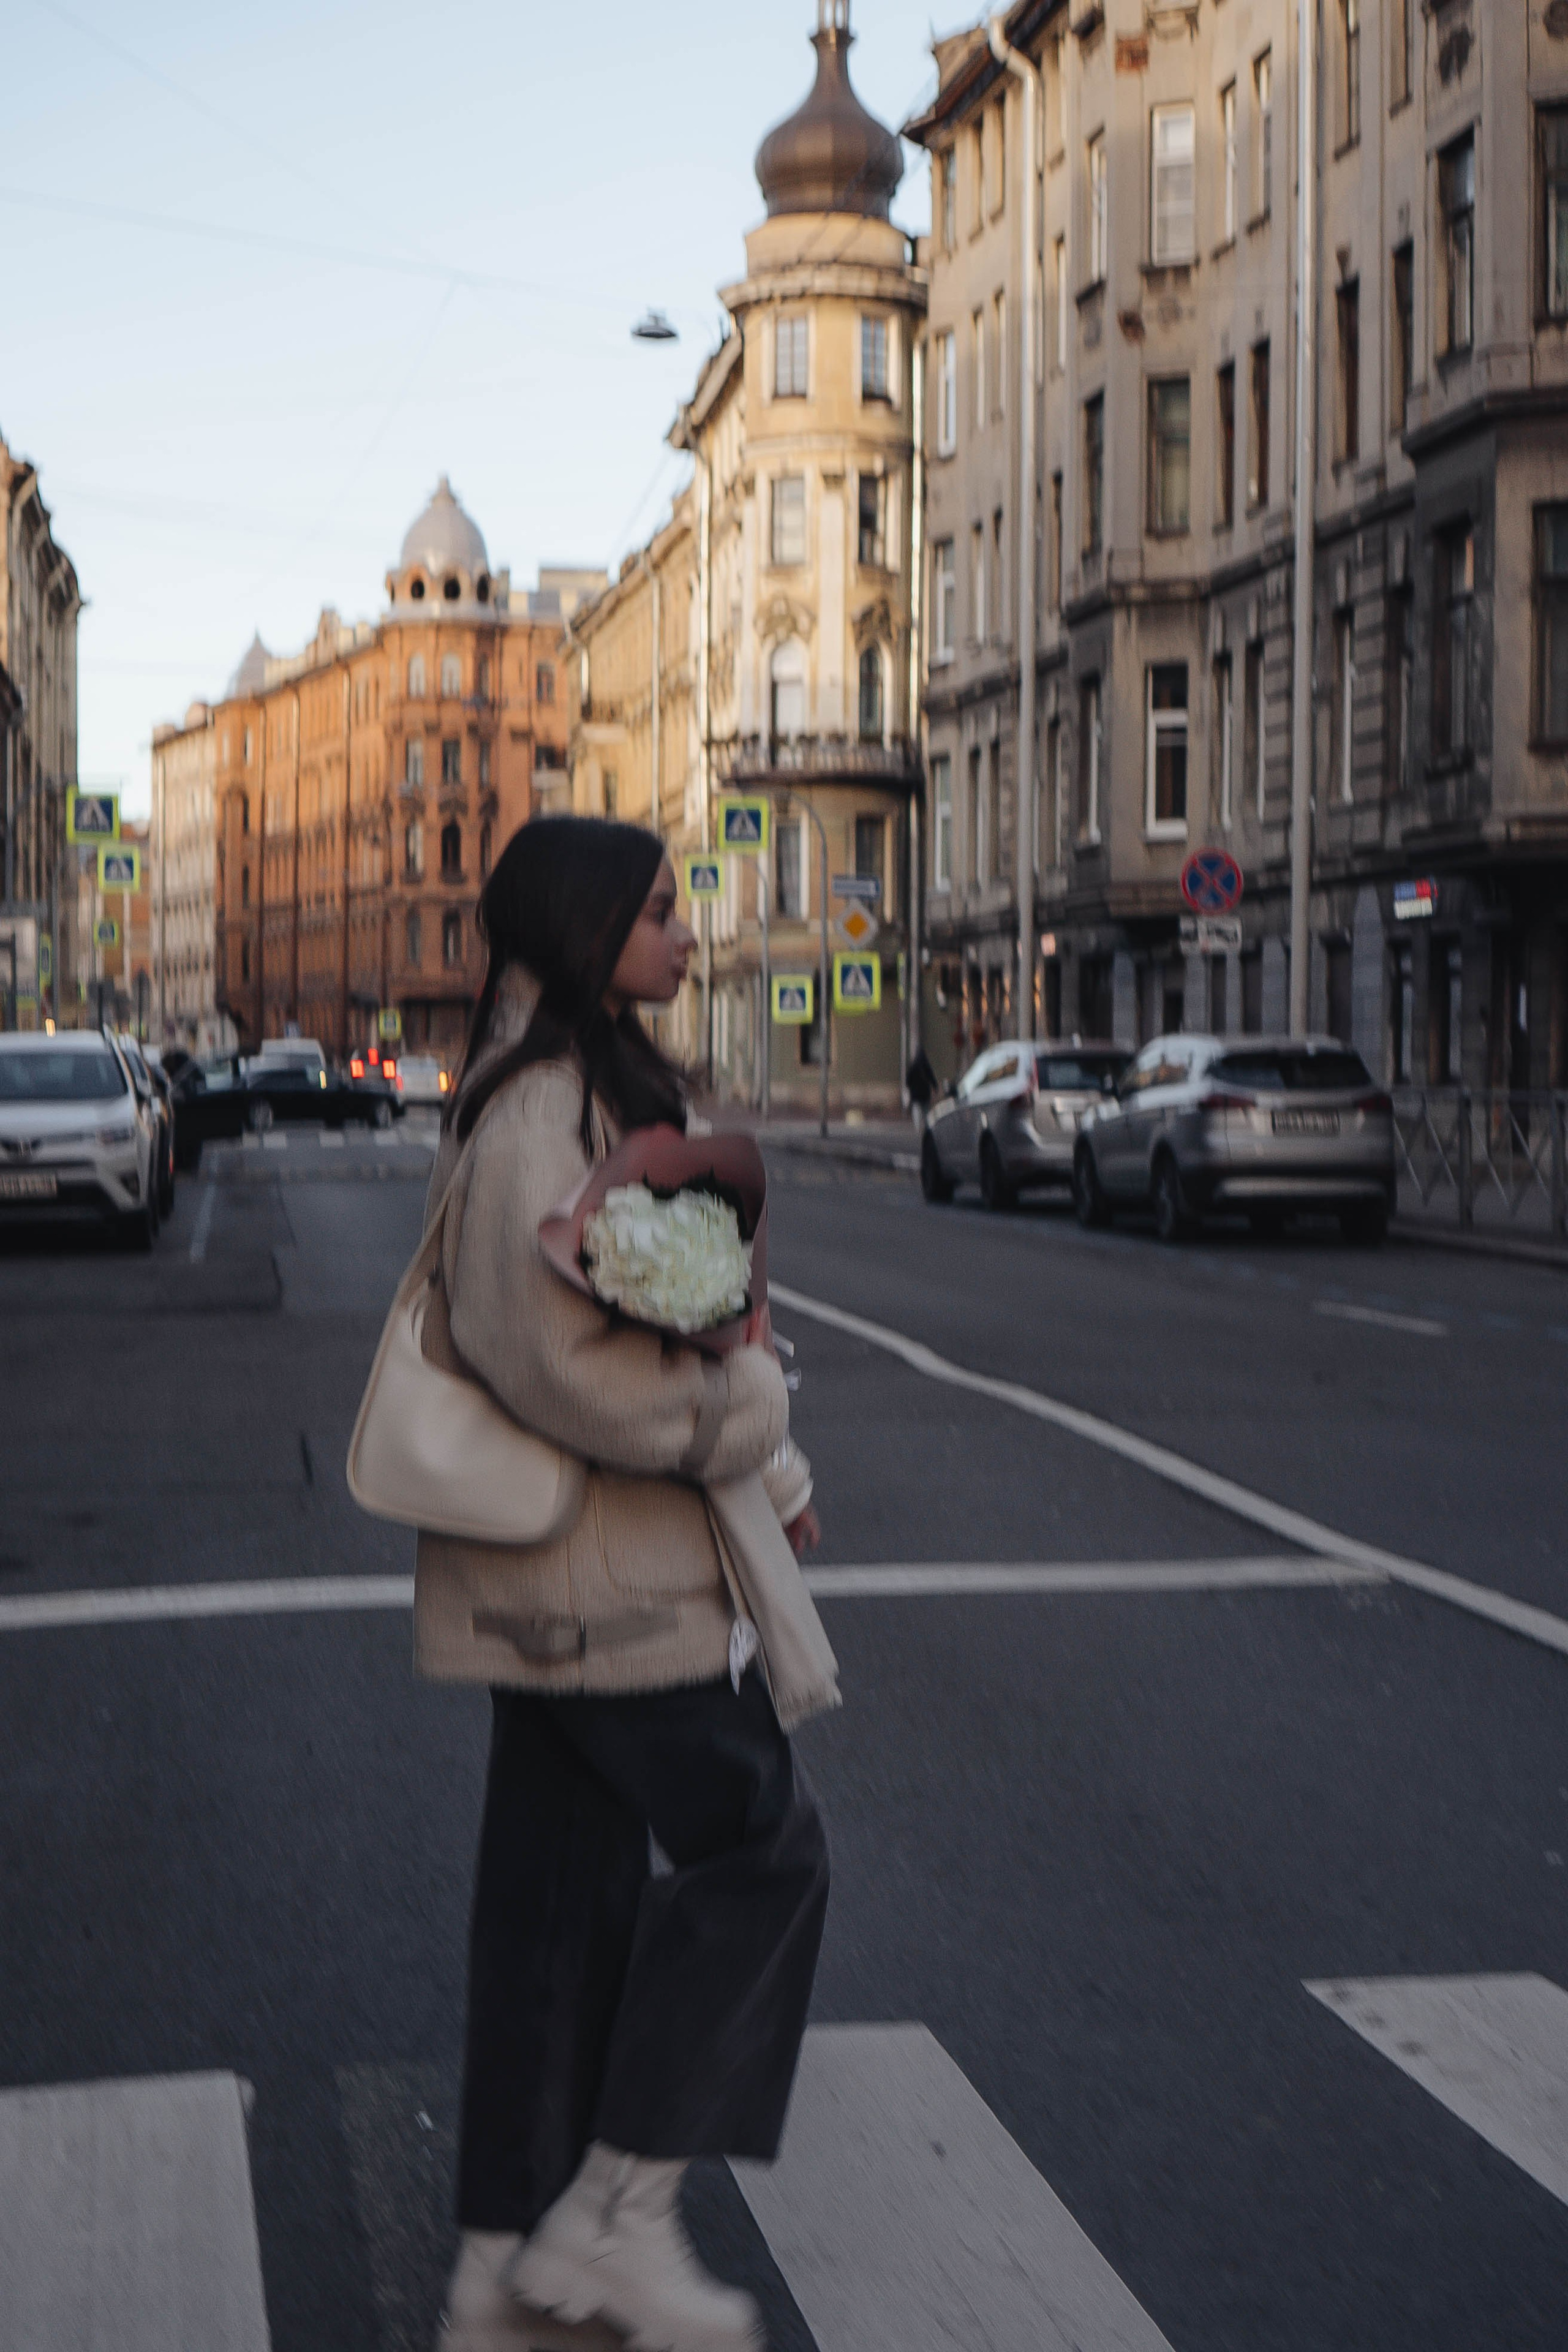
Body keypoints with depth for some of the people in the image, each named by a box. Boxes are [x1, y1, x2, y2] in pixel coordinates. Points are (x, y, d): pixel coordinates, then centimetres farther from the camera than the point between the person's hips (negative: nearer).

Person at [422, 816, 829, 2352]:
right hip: (600, 1574, -10)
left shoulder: (591, 1089, 15)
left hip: (575, 1574, 10)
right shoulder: (540, 1108, -18)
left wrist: (759, 1464, 8)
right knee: (753, 1849, -1)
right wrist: (753, 1434, -14)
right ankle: (615, 2220, 6)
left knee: (564, 1901, 13)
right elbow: (553, 1354, -25)